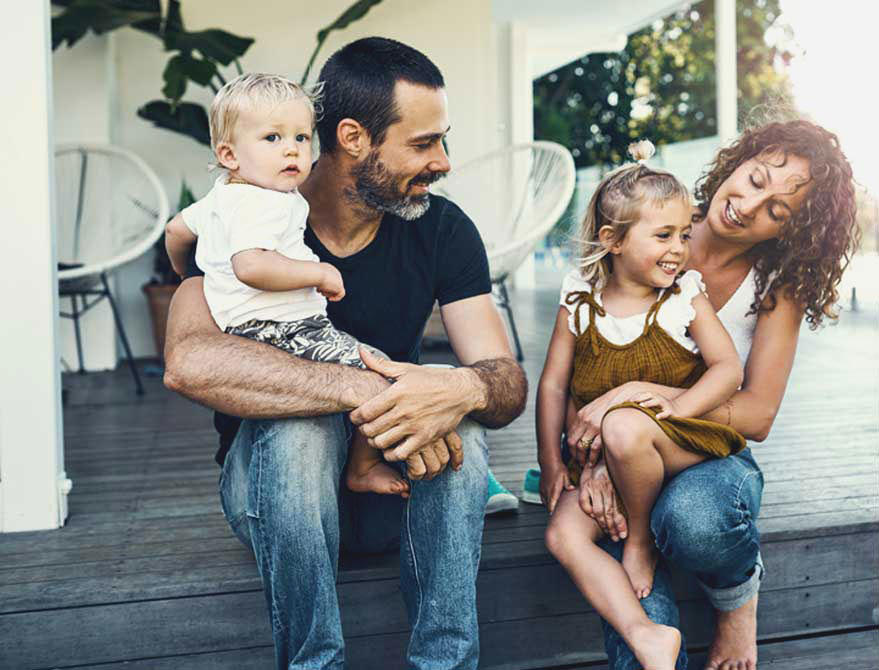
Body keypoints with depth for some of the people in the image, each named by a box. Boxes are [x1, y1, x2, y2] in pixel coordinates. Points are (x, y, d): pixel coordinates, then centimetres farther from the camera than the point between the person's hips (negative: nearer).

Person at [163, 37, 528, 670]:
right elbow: (189, 361, -35)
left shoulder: (444, 230, -7)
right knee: (299, 421, -34)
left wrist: (466, 388, -40)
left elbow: (510, 382, -14)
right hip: (273, 480, -2)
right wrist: (366, 392, -44)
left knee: (460, 423, -28)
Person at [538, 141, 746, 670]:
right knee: (564, 533, -19)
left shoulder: (686, 298, -3)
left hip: (685, 443, -3)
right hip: (599, 456, 3)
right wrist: (550, 461, -2)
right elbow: (553, 386, 3)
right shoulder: (580, 305, -1)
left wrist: (677, 407, -25)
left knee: (625, 428, -37)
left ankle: (642, 539, -10)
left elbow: (729, 368, -8)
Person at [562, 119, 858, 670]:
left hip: (714, 454, 1)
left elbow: (757, 416, -12)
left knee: (692, 516, -36)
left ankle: (740, 595, -4)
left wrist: (638, 393, -26)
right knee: (642, 619, -28)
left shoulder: (779, 286, -4)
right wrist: (591, 461, -22)